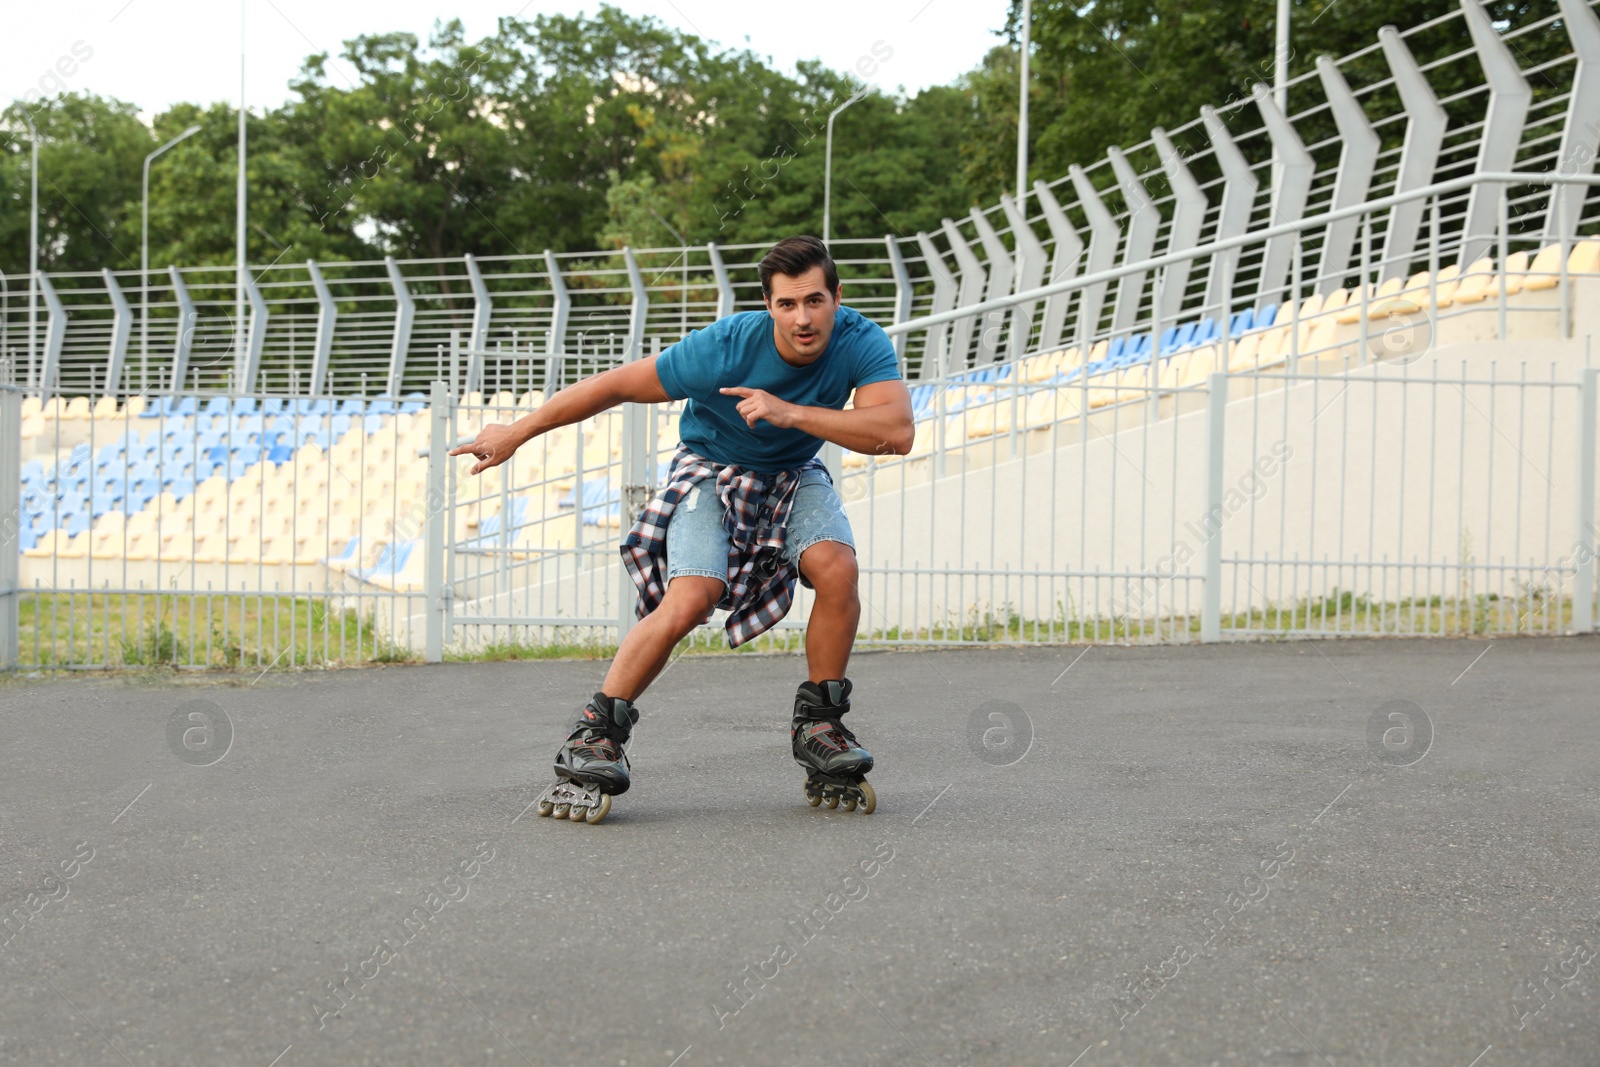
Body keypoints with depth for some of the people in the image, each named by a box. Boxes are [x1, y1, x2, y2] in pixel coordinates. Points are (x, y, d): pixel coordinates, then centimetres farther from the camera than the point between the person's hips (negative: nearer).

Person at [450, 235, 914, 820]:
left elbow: (897, 431, -37)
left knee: (836, 568, -25)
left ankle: (819, 726, -6)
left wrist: (791, 413, -44)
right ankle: (596, 735, -10)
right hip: (711, 471, -3)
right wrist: (516, 433, -14)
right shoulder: (727, 344, -30)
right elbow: (619, 384, -20)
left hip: (792, 476, 3)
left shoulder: (861, 342, -24)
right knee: (690, 598, -25)